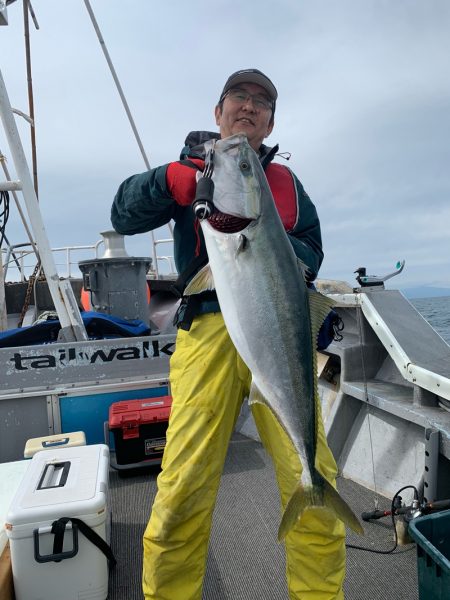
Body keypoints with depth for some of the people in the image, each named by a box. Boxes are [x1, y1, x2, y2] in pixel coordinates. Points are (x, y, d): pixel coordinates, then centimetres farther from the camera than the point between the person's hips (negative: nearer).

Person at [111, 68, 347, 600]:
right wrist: (168, 181, -16)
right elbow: (123, 216, 3)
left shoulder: (284, 179, 21)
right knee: (182, 489, -4)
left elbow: (311, 254, 11)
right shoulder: (191, 167, 16)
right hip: (208, 331, -1)